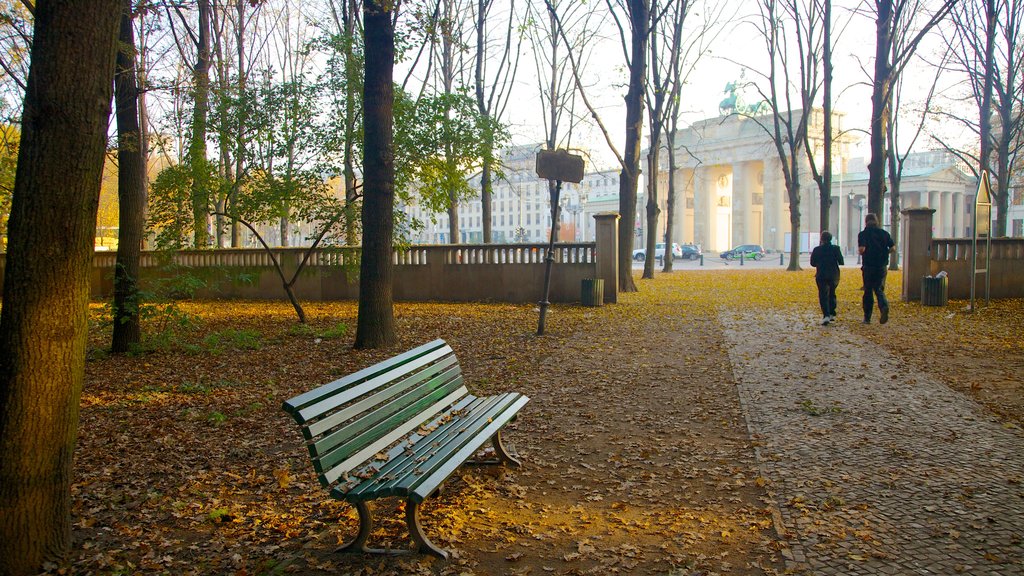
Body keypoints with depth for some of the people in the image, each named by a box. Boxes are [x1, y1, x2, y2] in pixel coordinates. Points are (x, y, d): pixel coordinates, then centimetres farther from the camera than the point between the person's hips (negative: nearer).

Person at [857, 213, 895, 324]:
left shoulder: (863, 234, -7)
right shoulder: (884, 233, 5)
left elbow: (861, 249, -19)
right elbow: (893, 248, 3)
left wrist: (860, 252, 4)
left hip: (868, 266, -3)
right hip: (882, 266, 3)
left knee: (868, 291, 8)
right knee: (879, 289, 10)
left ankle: (867, 318, 13)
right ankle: (884, 306, -21)